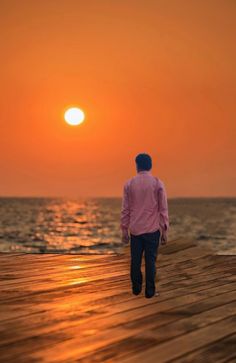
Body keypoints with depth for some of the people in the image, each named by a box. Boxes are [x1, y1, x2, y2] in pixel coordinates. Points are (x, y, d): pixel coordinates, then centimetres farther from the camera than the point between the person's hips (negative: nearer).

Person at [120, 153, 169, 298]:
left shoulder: (129, 184, 0)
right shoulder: (158, 183, -4)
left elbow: (125, 209, 1)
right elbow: (163, 209, -4)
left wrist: (124, 230, 9)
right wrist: (165, 231, 2)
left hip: (135, 230, 2)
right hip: (152, 230, -1)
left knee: (135, 260, 11)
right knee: (150, 261, 3)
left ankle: (136, 288, 17)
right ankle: (150, 291, 4)